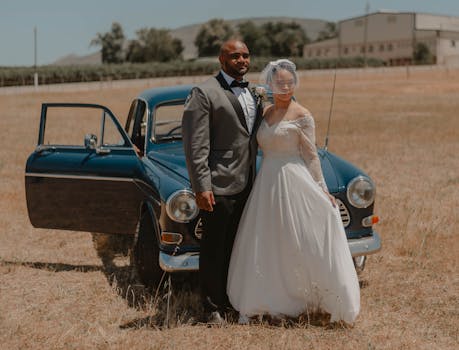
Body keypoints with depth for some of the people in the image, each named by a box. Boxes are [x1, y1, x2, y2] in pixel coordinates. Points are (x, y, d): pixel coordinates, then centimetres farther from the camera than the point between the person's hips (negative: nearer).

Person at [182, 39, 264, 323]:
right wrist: (202, 187, -18)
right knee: (214, 249, 3)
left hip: (246, 184, 7)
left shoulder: (253, 94, 13)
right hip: (218, 186, -7)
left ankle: (233, 299, 28)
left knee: (237, 247, 15)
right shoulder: (205, 94, -10)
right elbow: (195, 146, -14)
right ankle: (214, 307, 14)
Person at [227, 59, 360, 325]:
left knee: (299, 242, -2)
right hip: (267, 182, 6)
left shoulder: (302, 115, -6)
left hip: (294, 181, -6)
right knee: (265, 246, 8)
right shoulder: (264, 113, 11)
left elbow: (311, 156, -5)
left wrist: (322, 190, -8)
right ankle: (258, 305, 16)